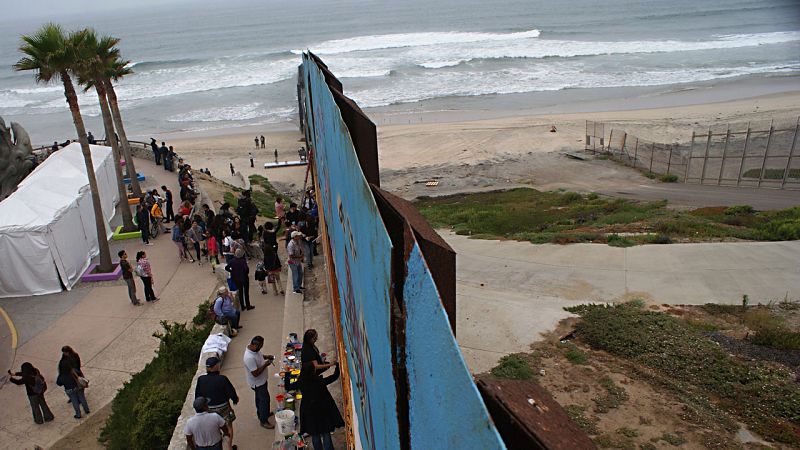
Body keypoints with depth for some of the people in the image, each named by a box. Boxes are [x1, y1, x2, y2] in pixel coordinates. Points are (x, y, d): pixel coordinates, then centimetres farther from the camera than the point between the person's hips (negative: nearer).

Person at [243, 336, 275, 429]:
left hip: (261, 380, 9)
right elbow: (255, 373, -33)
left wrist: (266, 356, -5)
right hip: (257, 383, -9)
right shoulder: (249, 358, -39)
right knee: (265, 400, 5)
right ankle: (264, 421, 23)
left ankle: (261, 413, 49)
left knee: (259, 398, 28)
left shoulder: (253, 349, -11)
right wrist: (265, 364, -26)